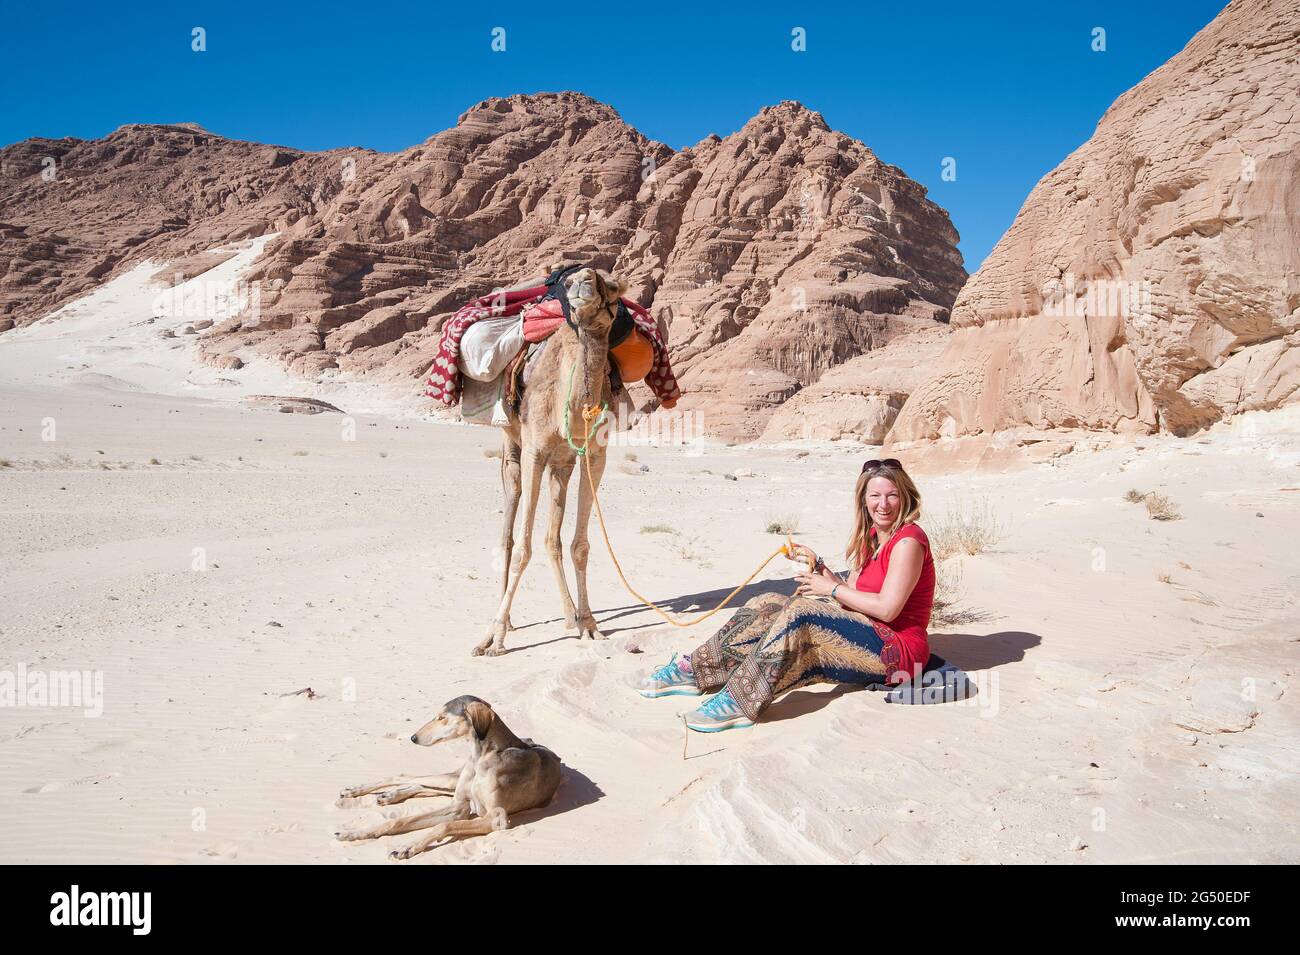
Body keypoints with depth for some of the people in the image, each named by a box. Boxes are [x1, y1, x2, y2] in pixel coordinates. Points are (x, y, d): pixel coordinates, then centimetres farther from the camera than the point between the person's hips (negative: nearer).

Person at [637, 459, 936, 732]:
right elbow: (852, 596, 12)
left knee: (801, 610, -29)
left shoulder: (908, 541, -13)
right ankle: (693, 670, -4)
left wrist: (832, 589, -12)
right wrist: (819, 565, 0)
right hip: (865, 635, 9)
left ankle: (740, 703, -31)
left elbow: (887, 609, -21)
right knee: (769, 605, -3)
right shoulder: (871, 537, 14)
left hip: (896, 649, -9)